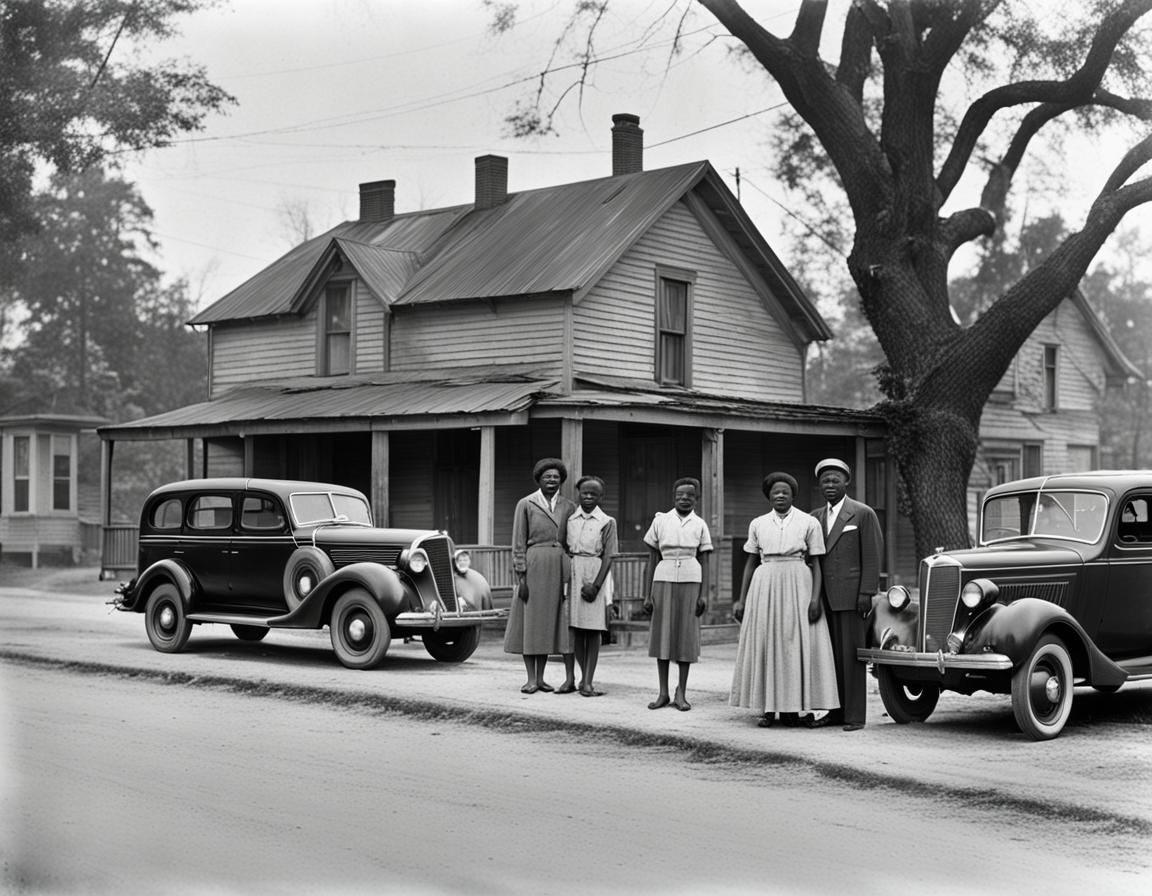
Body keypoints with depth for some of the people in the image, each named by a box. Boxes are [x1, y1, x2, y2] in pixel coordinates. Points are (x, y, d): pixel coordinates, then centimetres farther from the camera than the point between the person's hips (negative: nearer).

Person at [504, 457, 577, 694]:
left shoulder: (568, 507, 9)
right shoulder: (525, 504, 0)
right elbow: (518, 544, -3)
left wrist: (571, 576, 4)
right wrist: (521, 577, -9)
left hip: (559, 569, 3)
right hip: (533, 567, -3)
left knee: (549, 622, 7)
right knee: (530, 621, 1)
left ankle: (540, 678, 15)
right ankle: (531, 679, 7)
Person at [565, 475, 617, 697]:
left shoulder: (607, 522, 0)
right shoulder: (569, 519, 8)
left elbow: (608, 557, -4)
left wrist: (596, 585, -13)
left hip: (596, 576, -3)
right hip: (573, 575, 3)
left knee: (593, 630, -3)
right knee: (576, 629, 5)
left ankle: (588, 682, -4)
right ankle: (585, 676, 19)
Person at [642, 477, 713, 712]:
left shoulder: (699, 525, 6)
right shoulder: (660, 521, 5)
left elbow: (704, 563, 6)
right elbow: (652, 560, 7)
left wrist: (703, 594, -3)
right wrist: (647, 594, 2)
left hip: (690, 581, 0)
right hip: (664, 580, 0)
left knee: (686, 636, 0)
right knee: (662, 635, 1)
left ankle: (681, 693, 7)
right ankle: (663, 692, 8)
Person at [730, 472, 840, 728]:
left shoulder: (808, 523, 3)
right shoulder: (758, 524, 10)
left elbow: (815, 563, 2)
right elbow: (751, 563, 13)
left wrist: (815, 598, -8)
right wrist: (741, 599, 8)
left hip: (798, 584, -2)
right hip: (765, 584, 2)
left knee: (796, 644, -3)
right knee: (765, 645, 1)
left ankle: (791, 708, 5)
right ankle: (768, 709, 6)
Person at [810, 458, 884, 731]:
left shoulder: (863, 514, -1)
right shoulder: (815, 517, 15)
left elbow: (872, 555, -6)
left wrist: (866, 593, -13)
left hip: (852, 595, -5)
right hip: (825, 597, 5)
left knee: (851, 655, -4)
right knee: (831, 655, 6)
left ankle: (855, 715, -1)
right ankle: (835, 711, 11)